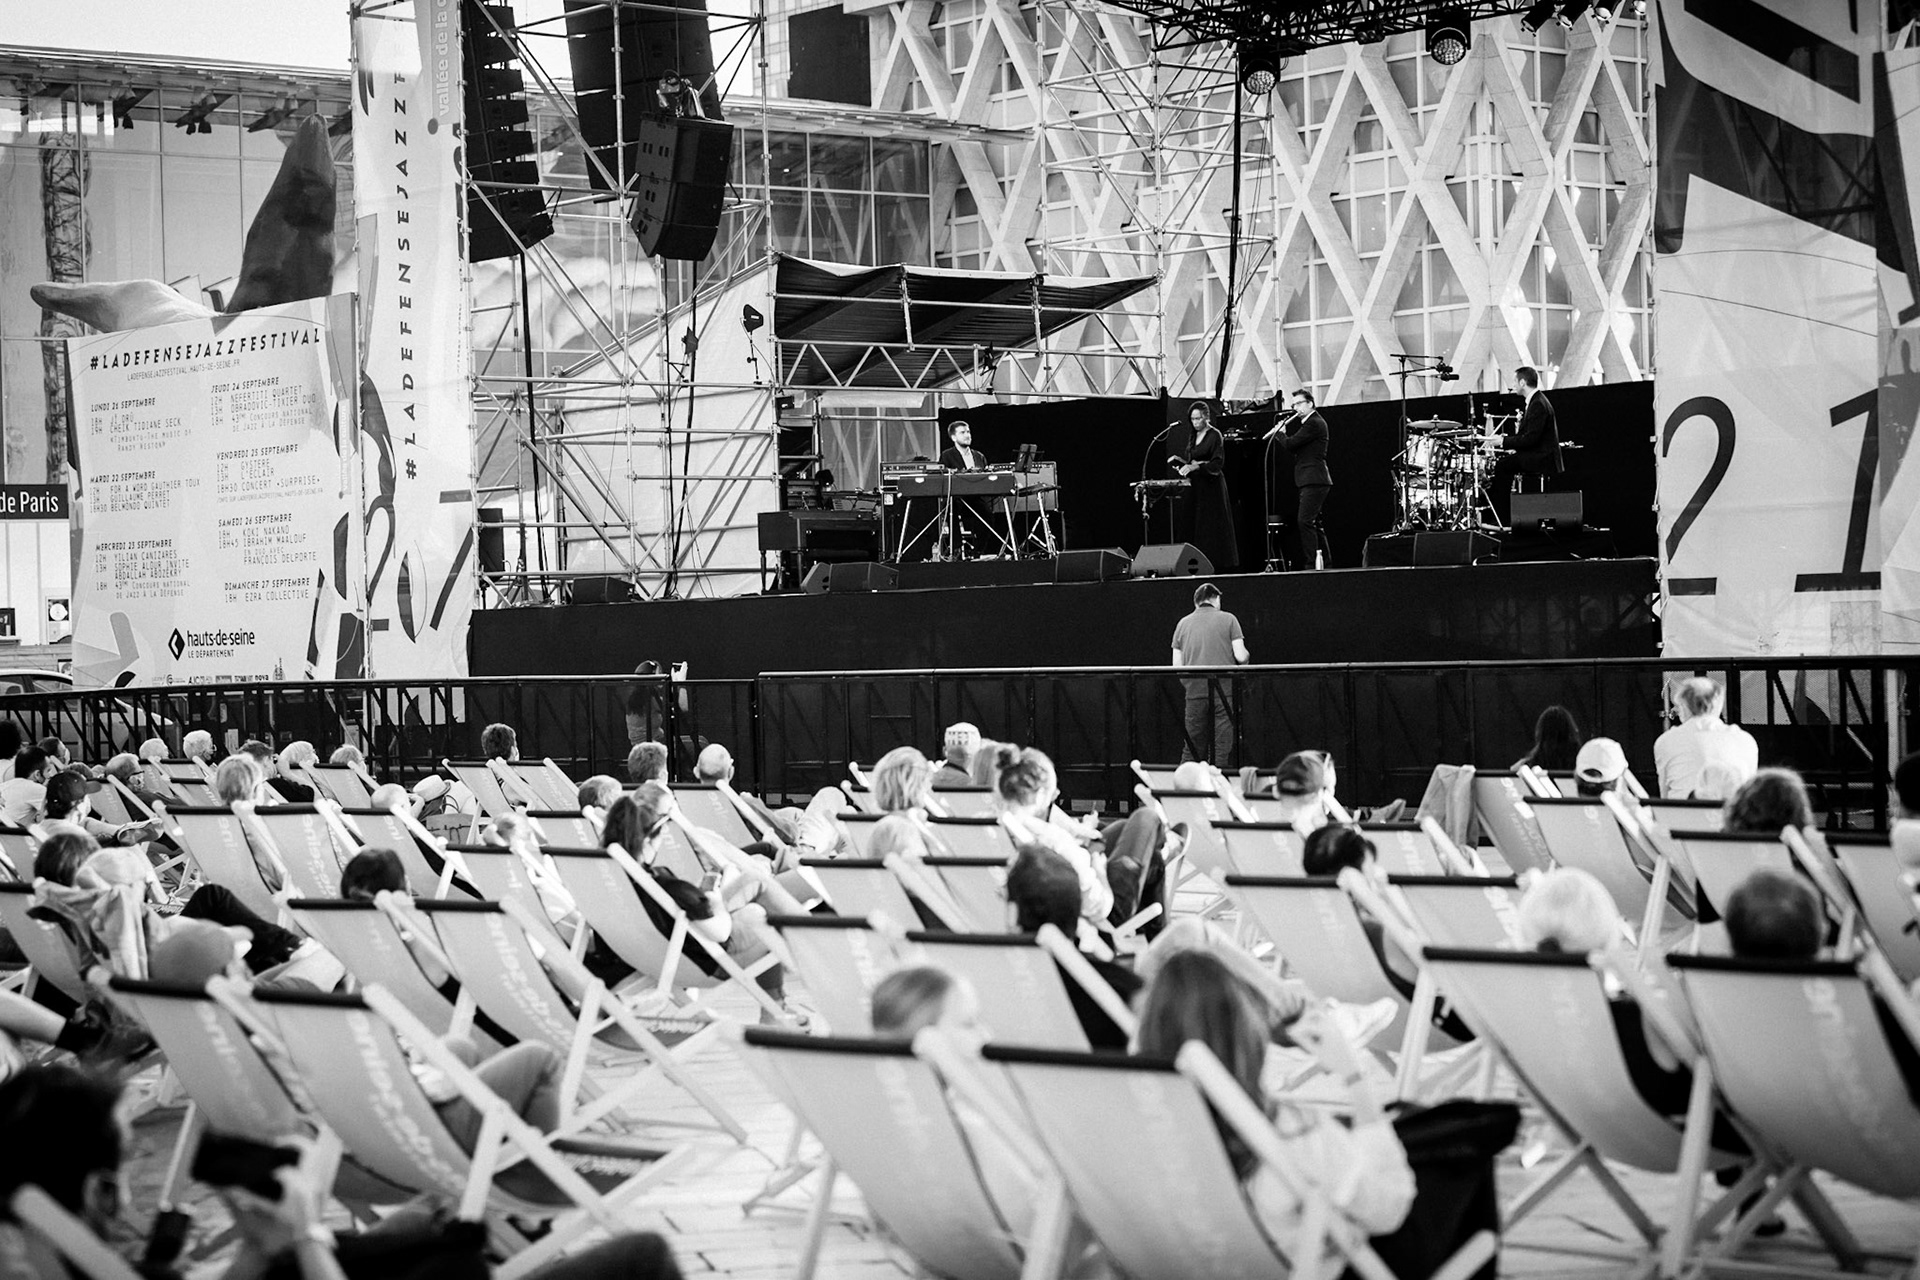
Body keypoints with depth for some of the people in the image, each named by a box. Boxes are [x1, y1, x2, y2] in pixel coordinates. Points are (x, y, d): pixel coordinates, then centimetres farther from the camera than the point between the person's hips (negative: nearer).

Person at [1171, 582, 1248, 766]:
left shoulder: (1183, 623, 11)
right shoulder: (1228, 619, 4)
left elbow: (1176, 666, 9)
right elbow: (1240, 656, -3)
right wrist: (1247, 658, 19)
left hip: (1194, 690, 3)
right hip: (1223, 688, -3)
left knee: (1192, 747, 9)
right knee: (1221, 746, 1)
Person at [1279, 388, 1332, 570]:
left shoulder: (1314, 423, -12)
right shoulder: (1312, 422, 19)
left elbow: (1290, 444, -16)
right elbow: (1295, 448, 20)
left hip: (1314, 480, -11)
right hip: (1311, 480, 11)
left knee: (1304, 521, -16)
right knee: (1313, 523, 14)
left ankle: (1311, 563, -19)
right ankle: (1325, 563, 18)